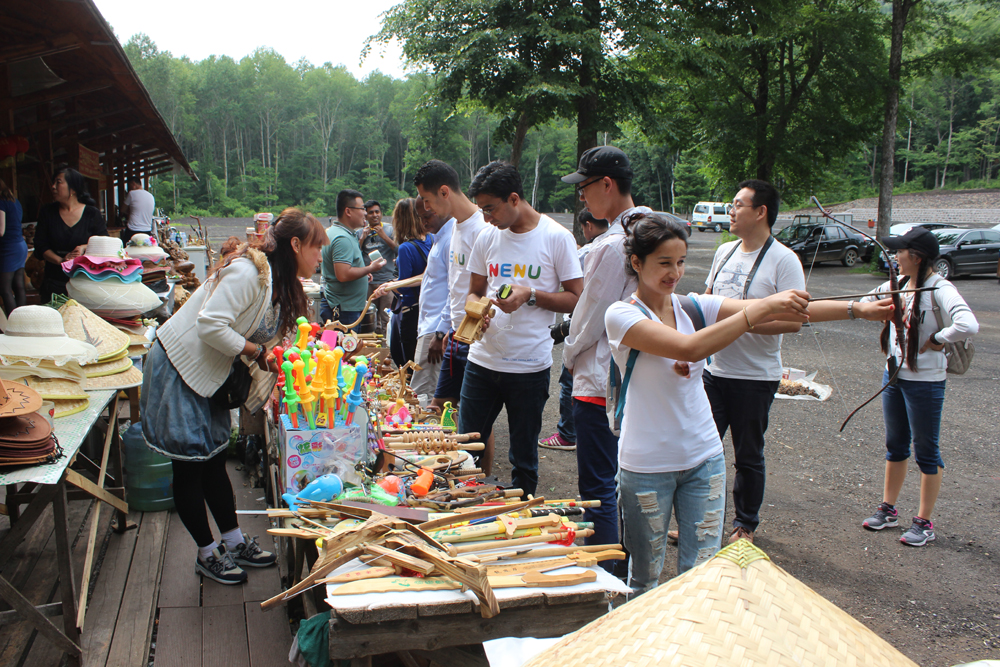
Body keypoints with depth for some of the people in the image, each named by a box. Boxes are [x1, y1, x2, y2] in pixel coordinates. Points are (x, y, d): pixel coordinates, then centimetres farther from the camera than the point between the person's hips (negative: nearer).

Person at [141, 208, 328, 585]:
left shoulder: (280, 284, 7)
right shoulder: (248, 272, -24)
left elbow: (265, 338, 7)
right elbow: (210, 326, -30)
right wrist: (257, 352, -22)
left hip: (208, 375, 10)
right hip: (177, 369, -10)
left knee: (214, 458, 15)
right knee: (190, 466, 2)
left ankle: (234, 542, 25)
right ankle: (207, 553, 15)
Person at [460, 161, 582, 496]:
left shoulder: (557, 238, -6)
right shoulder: (488, 238, 7)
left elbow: (577, 299, -5)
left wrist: (531, 295, -18)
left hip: (530, 365, -4)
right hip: (482, 359, 4)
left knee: (523, 458, 9)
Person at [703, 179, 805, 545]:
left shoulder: (783, 260, -12)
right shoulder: (725, 251, 9)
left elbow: (793, 320, -19)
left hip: (755, 377, -5)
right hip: (714, 369, 6)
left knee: (748, 456, 9)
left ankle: (745, 525, 27)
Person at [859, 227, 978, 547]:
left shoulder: (939, 289, -20)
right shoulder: (899, 284, 4)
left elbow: (968, 325, -35)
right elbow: (865, 304, 20)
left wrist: (936, 340, -21)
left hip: (925, 381, -7)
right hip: (894, 374, 8)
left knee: (926, 451, 5)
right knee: (895, 445, 17)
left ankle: (924, 523, 17)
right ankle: (888, 510, 31)